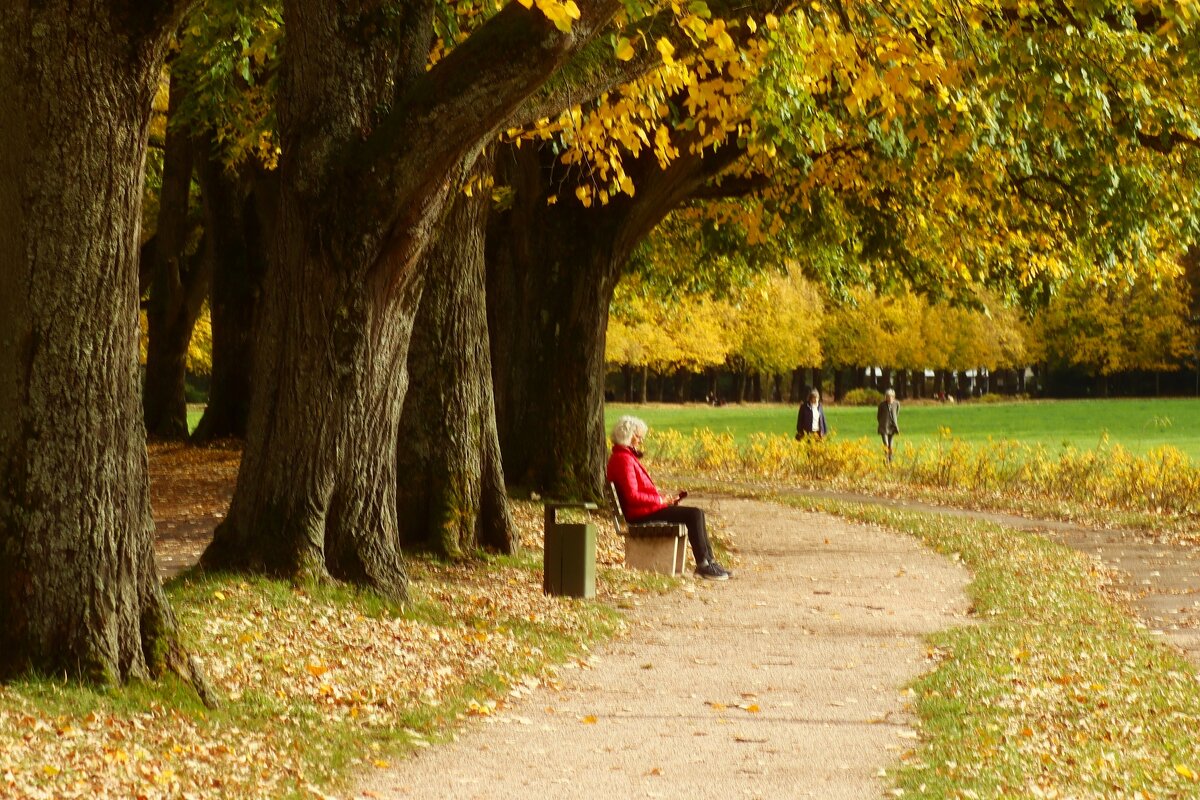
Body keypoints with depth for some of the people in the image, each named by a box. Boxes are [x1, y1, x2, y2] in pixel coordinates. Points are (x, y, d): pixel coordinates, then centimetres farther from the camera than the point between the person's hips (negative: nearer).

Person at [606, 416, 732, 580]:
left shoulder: (627, 457, 19)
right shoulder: (623, 459, -15)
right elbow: (632, 496, -23)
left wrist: (664, 500, 8)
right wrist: (661, 500, -15)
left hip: (645, 507, 11)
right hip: (640, 513, -11)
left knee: (697, 513, 7)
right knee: (694, 514, -16)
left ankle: (708, 561, 5)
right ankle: (703, 564, -12)